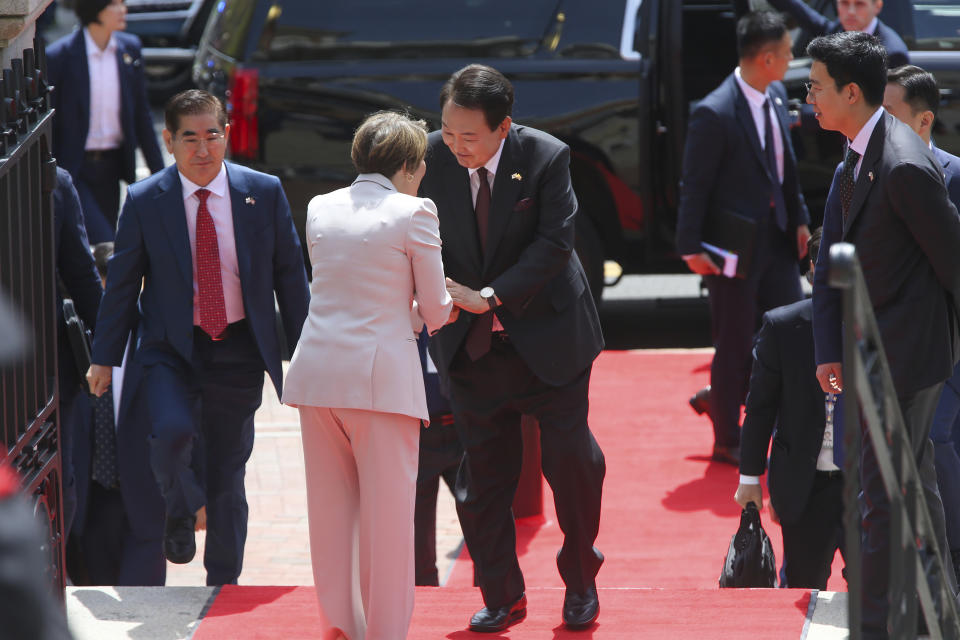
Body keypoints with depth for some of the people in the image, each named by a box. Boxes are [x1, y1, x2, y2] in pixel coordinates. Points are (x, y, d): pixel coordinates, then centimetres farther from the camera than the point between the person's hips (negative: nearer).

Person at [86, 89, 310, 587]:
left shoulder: (265, 193, -2)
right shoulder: (144, 201, -4)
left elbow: (290, 276, 5)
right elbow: (121, 282, 4)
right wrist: (105, 357, 4)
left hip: (239, 350, 1)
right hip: (171, 348, -1)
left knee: (229, 473, 7)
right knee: (173, 429, -28)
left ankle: (223, 587, 22)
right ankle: (180, 517, 3)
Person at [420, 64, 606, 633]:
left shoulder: (546, 158, -16)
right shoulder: (434, 158, -9)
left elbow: (554, 243, -17)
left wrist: (491, 297, -24)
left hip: (548, 334, -2)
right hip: (472, 345, 2)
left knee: (571, 459, 3)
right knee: (484, 472, 5)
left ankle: (581, 581, 24)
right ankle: (501, 596, 16)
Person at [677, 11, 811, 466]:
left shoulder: (776, 97, 5)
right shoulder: (714, 114, -19)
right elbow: (695, 185, -15)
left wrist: (799, 219, 9)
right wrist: (692, 248, -15)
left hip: (776, 237, 7)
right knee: (736, 345, 3)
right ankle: (727, 441, 17)